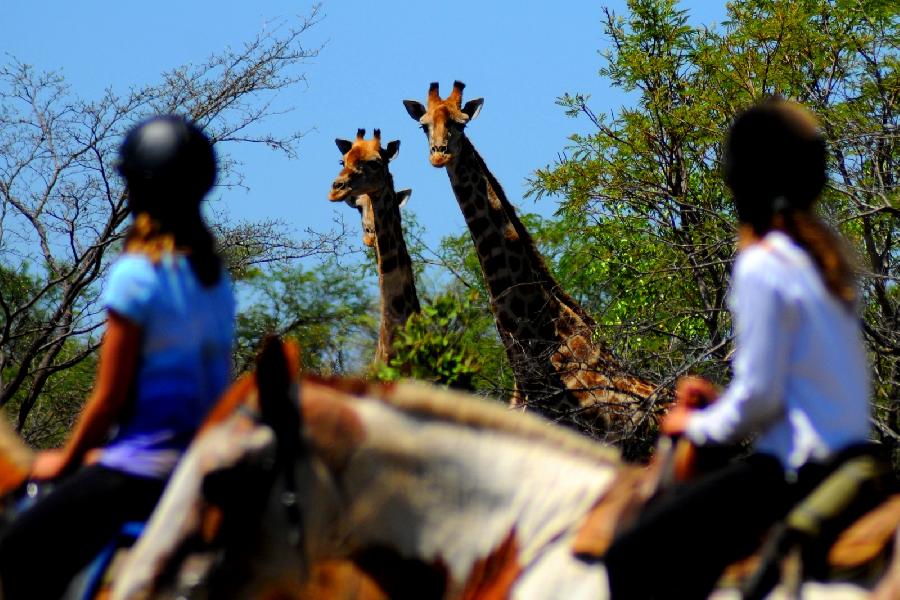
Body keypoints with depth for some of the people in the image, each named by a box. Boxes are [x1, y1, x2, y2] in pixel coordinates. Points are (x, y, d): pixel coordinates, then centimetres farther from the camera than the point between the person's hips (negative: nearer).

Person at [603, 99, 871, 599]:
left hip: (794, 472, -10)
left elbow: (759, 396, -16)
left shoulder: (762, 267, -15)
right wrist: (722, 402, 16)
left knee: (632, 558, -11)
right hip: (843, 458, 10)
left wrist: (697, 426, 2)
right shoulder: (823, 252, 11)